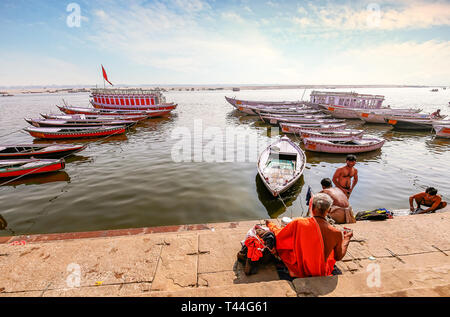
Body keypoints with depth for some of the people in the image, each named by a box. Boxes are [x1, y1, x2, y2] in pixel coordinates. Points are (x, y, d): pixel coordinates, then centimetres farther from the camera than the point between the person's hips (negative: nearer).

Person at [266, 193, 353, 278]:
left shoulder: (298, 224, -27)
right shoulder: (337, 234, -21)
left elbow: (277, 237, -11)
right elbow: (338, 257, -1)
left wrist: (272, 227, 12)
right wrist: (347, 239, 15)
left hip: (298, 271, -2)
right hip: (321, 273, 2)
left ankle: (271, 226, 46)